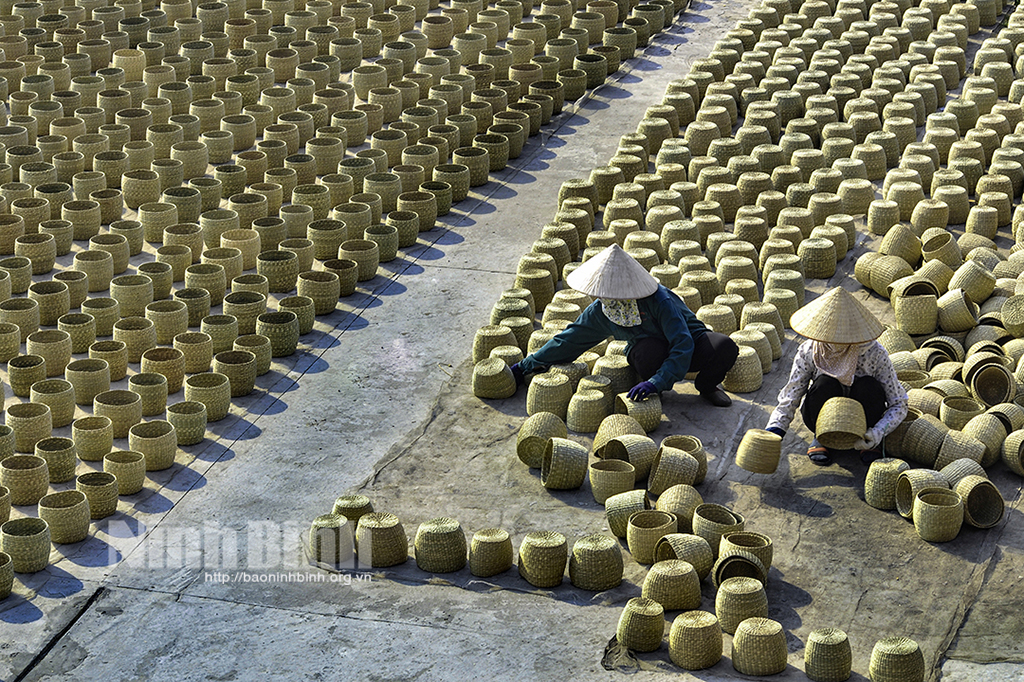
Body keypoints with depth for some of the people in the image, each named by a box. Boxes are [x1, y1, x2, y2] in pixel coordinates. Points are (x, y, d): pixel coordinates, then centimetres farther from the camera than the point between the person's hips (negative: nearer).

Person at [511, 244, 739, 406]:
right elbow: (570, 339, -6)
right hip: (651, 352, 1)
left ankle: (706, 385, -1)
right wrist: (526, 366, -3)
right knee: (649, 350, -39)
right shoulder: (601, 310, -17)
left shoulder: (659, 301, -33)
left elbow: (683, 346, -38)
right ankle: (651, 394, -7)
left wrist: (656, 382, -48)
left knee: (725, 347, -34)